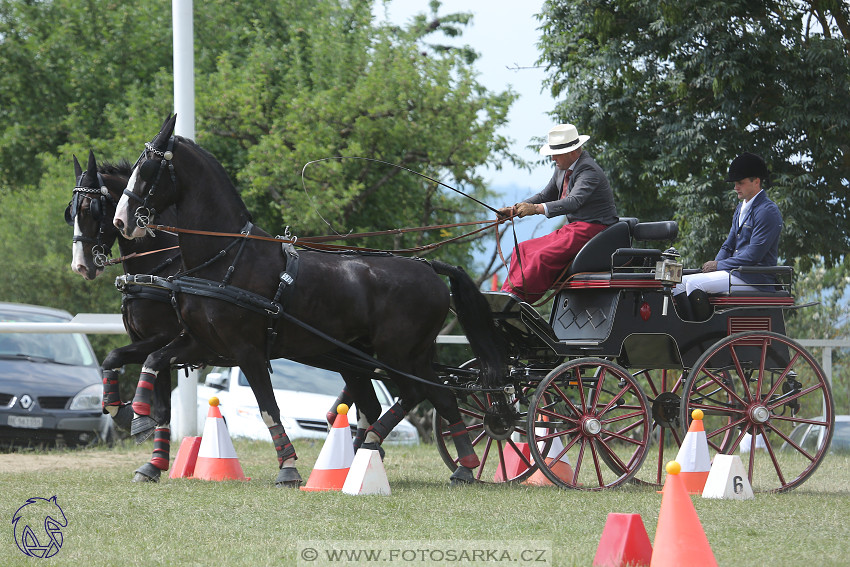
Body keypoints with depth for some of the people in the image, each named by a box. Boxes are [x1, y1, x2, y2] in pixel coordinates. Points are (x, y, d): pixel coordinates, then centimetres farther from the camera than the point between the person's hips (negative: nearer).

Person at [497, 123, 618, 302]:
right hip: (572, 228, 10)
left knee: (544, 257, -28)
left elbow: (573, 202, -34)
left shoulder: (589, 171, -18)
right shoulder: (563, 170, 12)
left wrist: (537, 209, -46)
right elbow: (545, 196, 22)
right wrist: (513, 210, 6)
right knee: (523, 250, 1)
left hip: (592, 230, -10)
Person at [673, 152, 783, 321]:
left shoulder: (768, 211, -12)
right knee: (680, 284, -2)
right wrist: (713, 265, 0)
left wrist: (719, 265, -12)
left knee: (694, 283, -24)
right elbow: (728, 246, 21)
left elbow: (754, 255, -18)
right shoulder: (741, 208, 19)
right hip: (735, 272, 10)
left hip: (755, 279, -10)